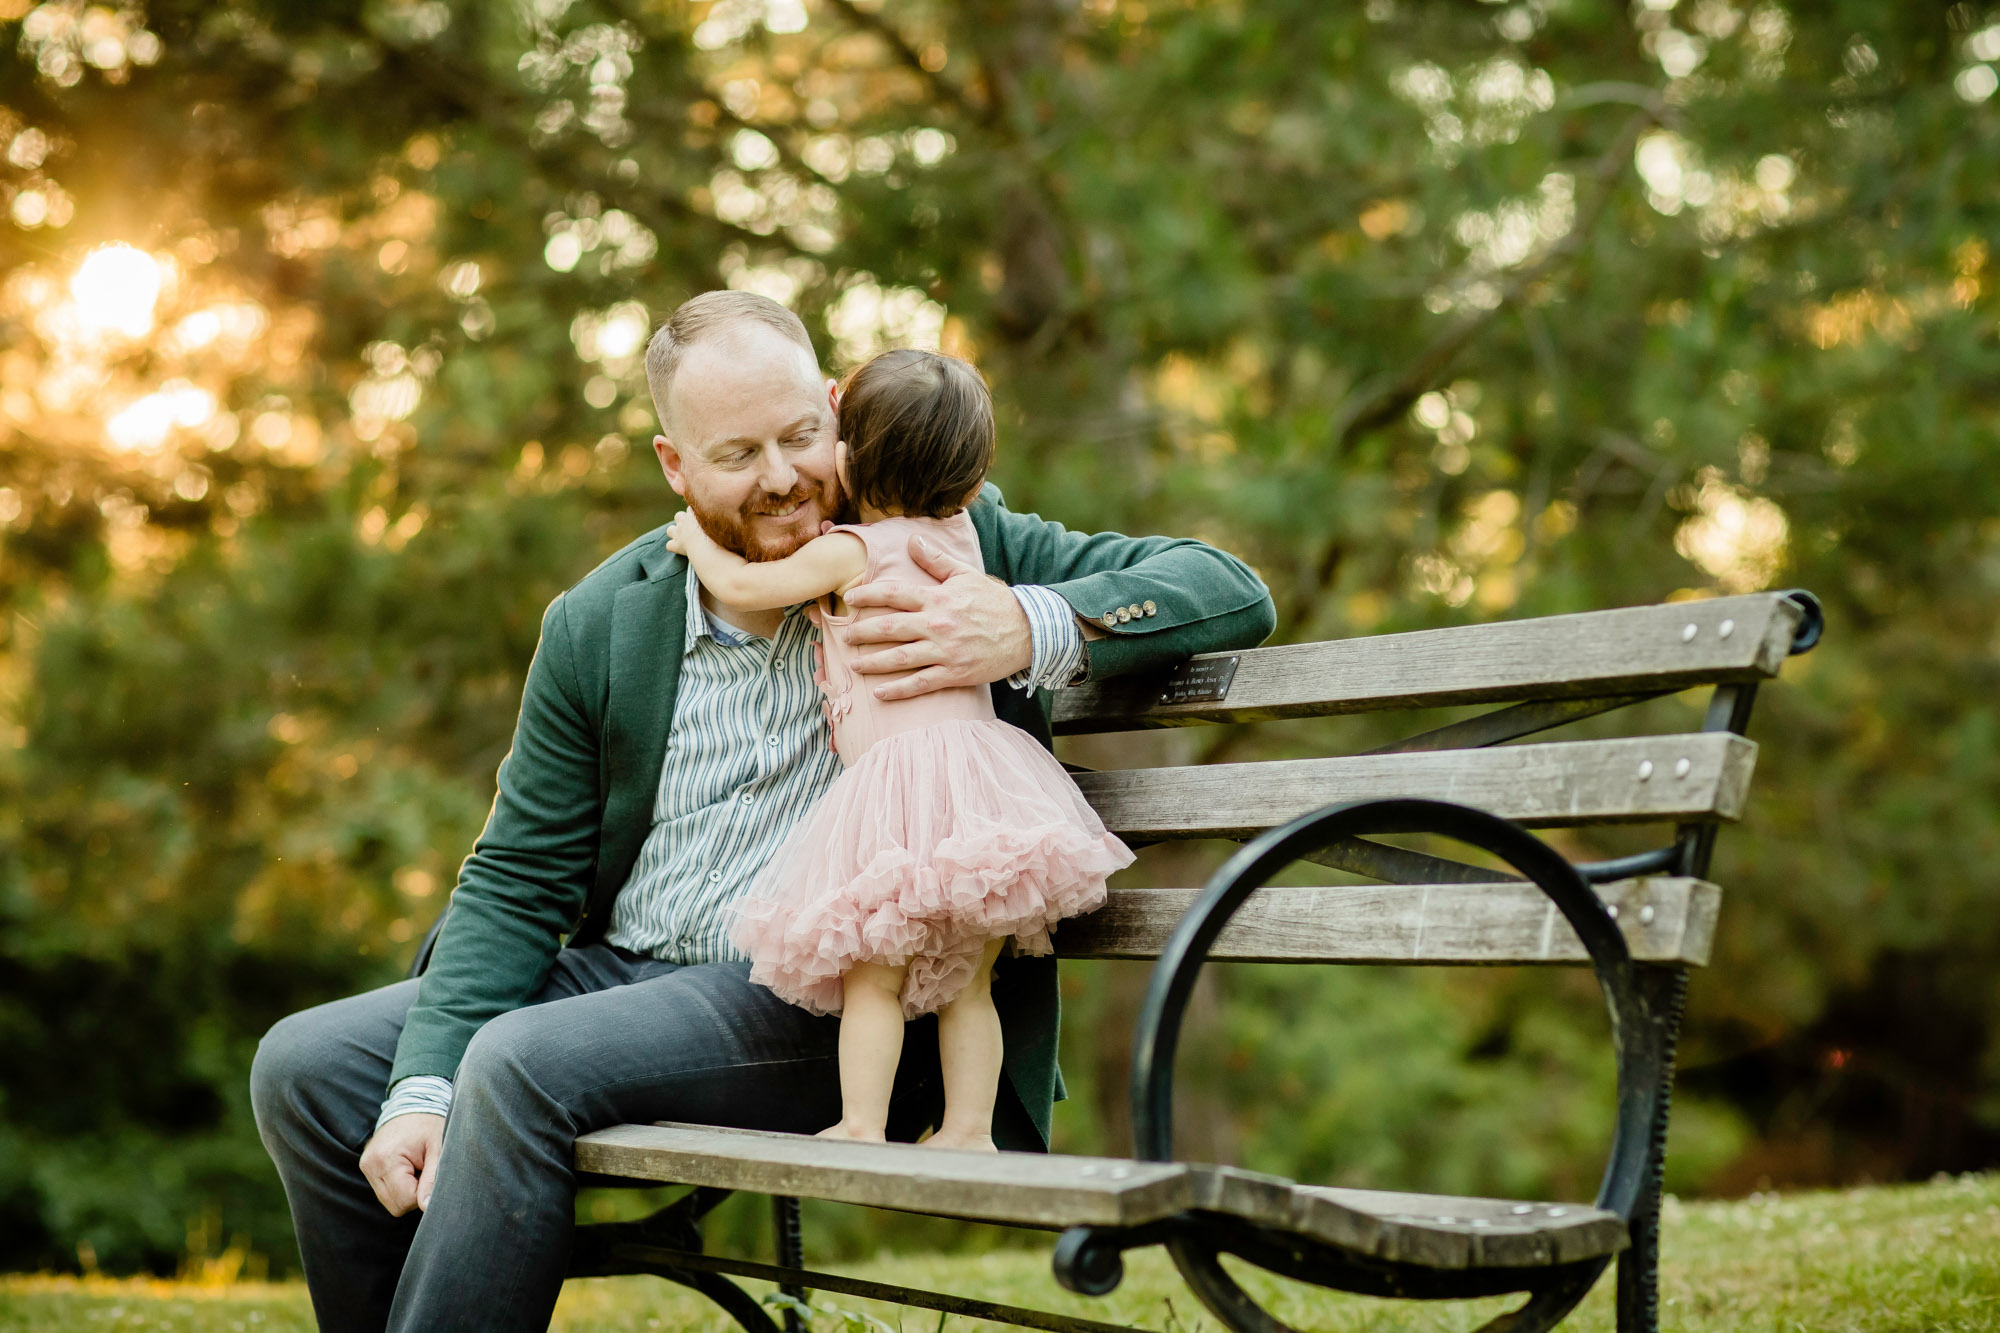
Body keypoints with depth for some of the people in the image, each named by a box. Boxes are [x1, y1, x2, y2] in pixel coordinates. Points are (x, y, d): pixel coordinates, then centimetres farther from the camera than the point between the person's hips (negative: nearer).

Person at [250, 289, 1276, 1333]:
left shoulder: (952, 539, -3)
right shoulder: (599, 626, 5)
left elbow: (1228, 592, -7)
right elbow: (518, 880, 6)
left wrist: (1031, 630, -27)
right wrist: (423, 1085, -9)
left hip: (832, 1003, -5)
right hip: (626, 973, 6)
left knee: (522, 1064, -27)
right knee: (307, 1068, -4)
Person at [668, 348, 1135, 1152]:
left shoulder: (847, 551, -2)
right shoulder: (959, 534, 15)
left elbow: (743, 585, 7)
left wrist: (695, 540, 27)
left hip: (897, 788, -6)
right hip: (982, 767, 6)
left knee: (872, 975, 1)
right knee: (967, 979, 10)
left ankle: (862, 1129, 1)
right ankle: (969, 1130, 11)